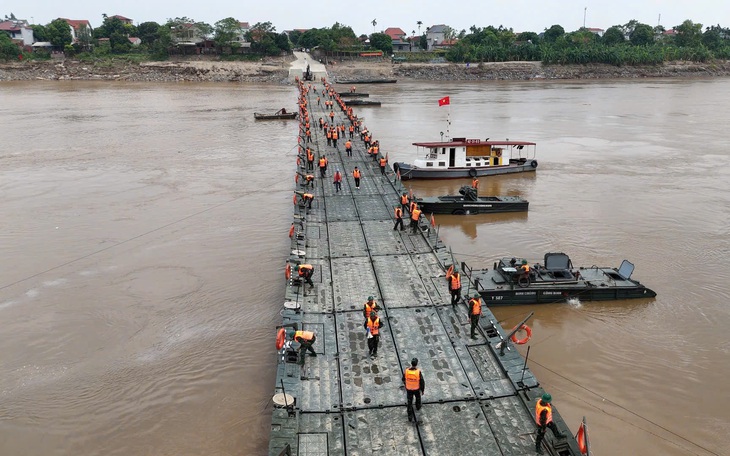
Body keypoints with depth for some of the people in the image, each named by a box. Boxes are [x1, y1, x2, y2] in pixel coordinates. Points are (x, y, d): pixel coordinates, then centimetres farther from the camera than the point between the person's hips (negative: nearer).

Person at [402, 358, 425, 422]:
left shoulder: (406, 371, -26)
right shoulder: (418, 372, -33)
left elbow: (404, 380, -6)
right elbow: (422, 382, -21)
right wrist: (422, 390, -2)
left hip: (409, 389, 1)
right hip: (416, 389, 0)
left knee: (410, 402, 16)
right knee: (418, 397, 33)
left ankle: (410, 416, 21)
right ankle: (418, 406, 59)